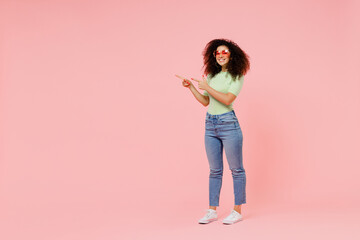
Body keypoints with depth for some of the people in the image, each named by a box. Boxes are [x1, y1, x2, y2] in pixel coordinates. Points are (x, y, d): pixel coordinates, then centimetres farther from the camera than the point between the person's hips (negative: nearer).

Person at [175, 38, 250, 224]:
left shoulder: (236, 76, -4)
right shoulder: (212, 75, 13)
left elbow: (228, 99, -18)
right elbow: (205, 102, 15)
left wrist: (207, 87, -14)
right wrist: (191, 87, 6)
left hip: (228, 123, -6)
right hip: (210, 125, 6)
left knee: (236, 169, 2)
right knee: (214, 170, 10)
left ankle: (237, 211, 10)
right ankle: (212, 211, 16)